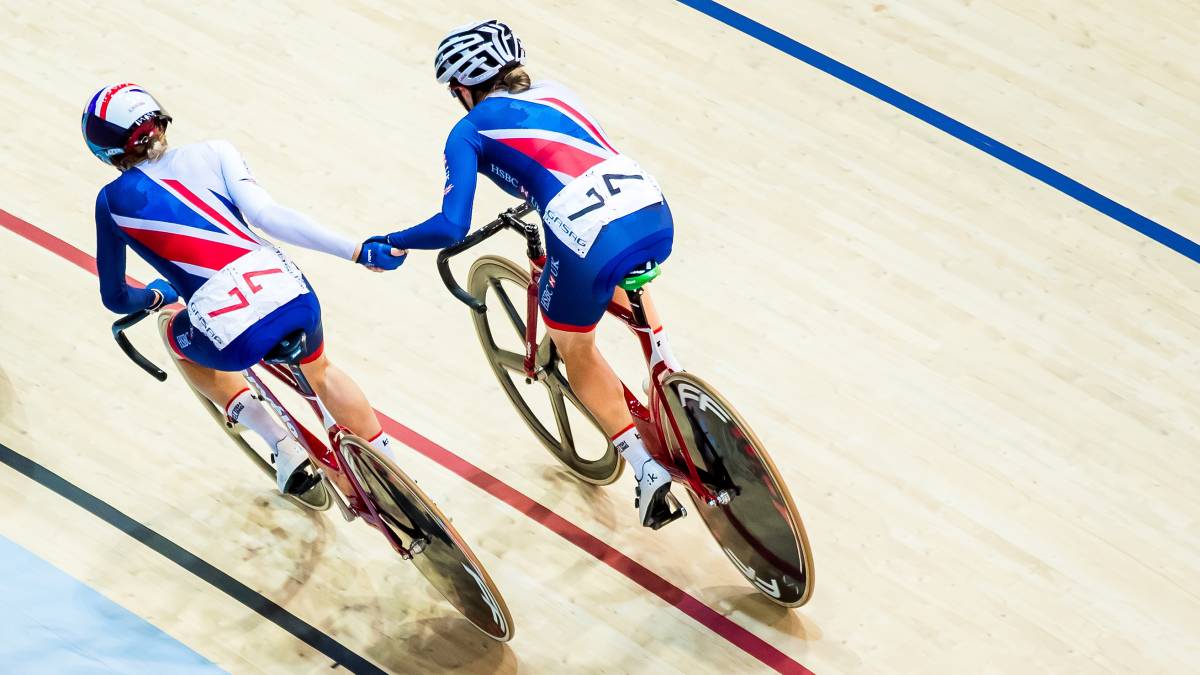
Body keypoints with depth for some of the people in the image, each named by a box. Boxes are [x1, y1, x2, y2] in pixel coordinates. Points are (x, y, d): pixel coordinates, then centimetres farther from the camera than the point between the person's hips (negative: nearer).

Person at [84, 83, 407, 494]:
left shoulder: (113, 200, 15)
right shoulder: (211, 153, 15)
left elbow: (116, 299, 22)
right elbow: (266, 213, 0)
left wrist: (156, 297, 45)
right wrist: (359, 252, -1)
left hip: (235, 343, -2)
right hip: (292, 296, 3)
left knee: (178, 335, 34)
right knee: (321, 372, 36)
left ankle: (282, 448, 22)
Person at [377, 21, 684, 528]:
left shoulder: (470, 132, 10)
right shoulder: (552, 91, 27)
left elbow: (452, 227, -1)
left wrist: (391, 243, 15)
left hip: (590, 244, -5)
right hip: (656, 217, 5)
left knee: (577, 351, 25)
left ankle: (646, 470, 19)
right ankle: (668, 369, 33)